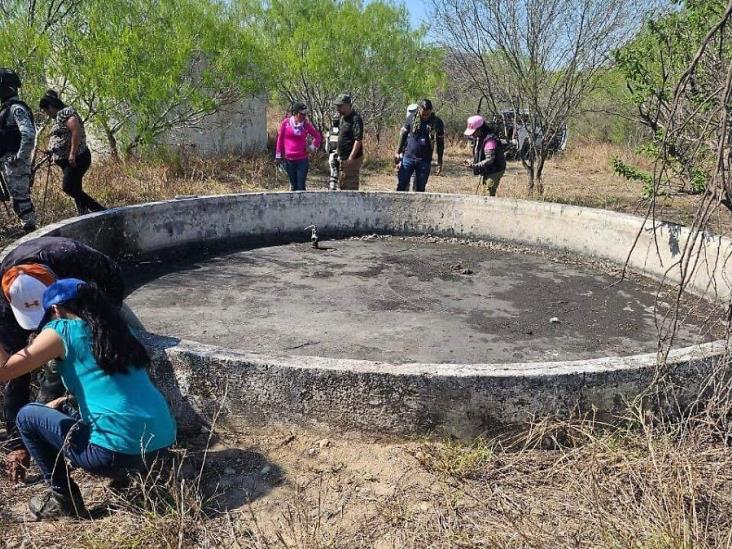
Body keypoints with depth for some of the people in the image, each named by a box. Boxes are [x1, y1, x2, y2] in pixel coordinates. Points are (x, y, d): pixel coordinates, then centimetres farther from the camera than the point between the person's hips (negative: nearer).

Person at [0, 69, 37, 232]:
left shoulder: (17, 108, -12)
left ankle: (29, 228, -5)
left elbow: (28, 135, -24)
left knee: (20, 195, -9)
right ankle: (28, 226, 15)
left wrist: (20, 157, -22)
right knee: (16, 196, 11)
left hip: (15, 161, -10)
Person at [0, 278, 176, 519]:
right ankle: (128, 469, 22)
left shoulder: (62, 330, 0)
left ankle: (64, 499, 18)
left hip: (119, 451, -7)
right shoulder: (117, 327, 18)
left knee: (27, 416, 15)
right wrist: (65, 400, 38)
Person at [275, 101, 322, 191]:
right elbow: (280, 139, 7)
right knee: (293, 185, 11)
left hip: (302, 160, -1)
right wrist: (278, 155, 7)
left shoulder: (306, 124, 1)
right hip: (289, 160, 1)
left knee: (301, 186, -5)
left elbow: (318, 136, 14)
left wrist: (312, 147, 3)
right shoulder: (286, 123, 0)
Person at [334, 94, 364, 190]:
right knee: (342, 185, 19)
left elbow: (358, 140, -24)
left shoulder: (355, 119, -17)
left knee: (351, 186, -4)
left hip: (352, 159, -10)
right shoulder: (342, 118, 13)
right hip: (343, 158, 10)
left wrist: (351, 158, -27)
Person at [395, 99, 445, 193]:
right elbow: (403, 135, 8)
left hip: (425, 161, 0)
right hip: (408, 157, 0)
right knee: (401, 186, -1)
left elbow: (440, 143, 4)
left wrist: (439, 163, 3)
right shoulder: (412, 118, -2)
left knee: (420, 189, 6)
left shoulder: (437, 123, -3)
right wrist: (398, 152, 5)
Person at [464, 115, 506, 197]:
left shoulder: (490, 139, -25)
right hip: (485, 171, 10)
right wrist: (473, 161, -1)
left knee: (489, 194, -10)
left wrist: (475, 166, -34)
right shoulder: (478, 138, 6)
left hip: (494, 171, -10)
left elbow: (489, 159, -30)